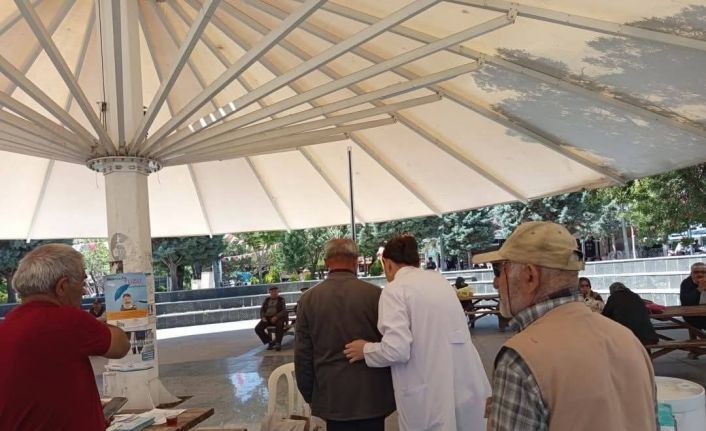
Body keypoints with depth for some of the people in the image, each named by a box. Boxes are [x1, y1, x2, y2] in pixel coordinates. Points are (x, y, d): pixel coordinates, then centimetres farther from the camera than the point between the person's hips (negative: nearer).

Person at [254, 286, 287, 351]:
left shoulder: (281, 300, 1)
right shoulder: (267, 300, 12)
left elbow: (284, 311, -10)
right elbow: (262, 310, 10)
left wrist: (276, 317, -25)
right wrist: (263, 317, -11)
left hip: (278, 318, -4)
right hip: (267, 318, 4)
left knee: (279, 326, -38)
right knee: (258, 328, -20)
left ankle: (278, 343, -24)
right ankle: (270, 342, -6)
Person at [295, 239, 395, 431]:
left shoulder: (308, 299, -5)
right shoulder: (375, 294, -10)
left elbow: (302, 355, -1)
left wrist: (309, 395, 11)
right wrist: (392, 388, 13)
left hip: (332, 398, 1)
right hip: (373, 396, -1)